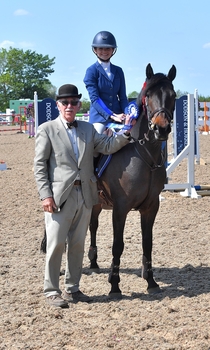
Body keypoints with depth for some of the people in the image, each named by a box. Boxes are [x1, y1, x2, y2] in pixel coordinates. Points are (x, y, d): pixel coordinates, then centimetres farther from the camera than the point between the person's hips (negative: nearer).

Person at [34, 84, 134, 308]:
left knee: (77, 245, 11)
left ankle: (72, 288, 21)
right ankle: (51, 291, 7)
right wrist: (45, 195, -13)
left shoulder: (88, 129, 14)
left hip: (84, 196, 5)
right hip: (59, 196, -5)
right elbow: (39, 165, -4)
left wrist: (126, 133, -5)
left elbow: (107, 146, 10)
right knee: (56, 245, -2)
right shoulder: (47, 130, 0)